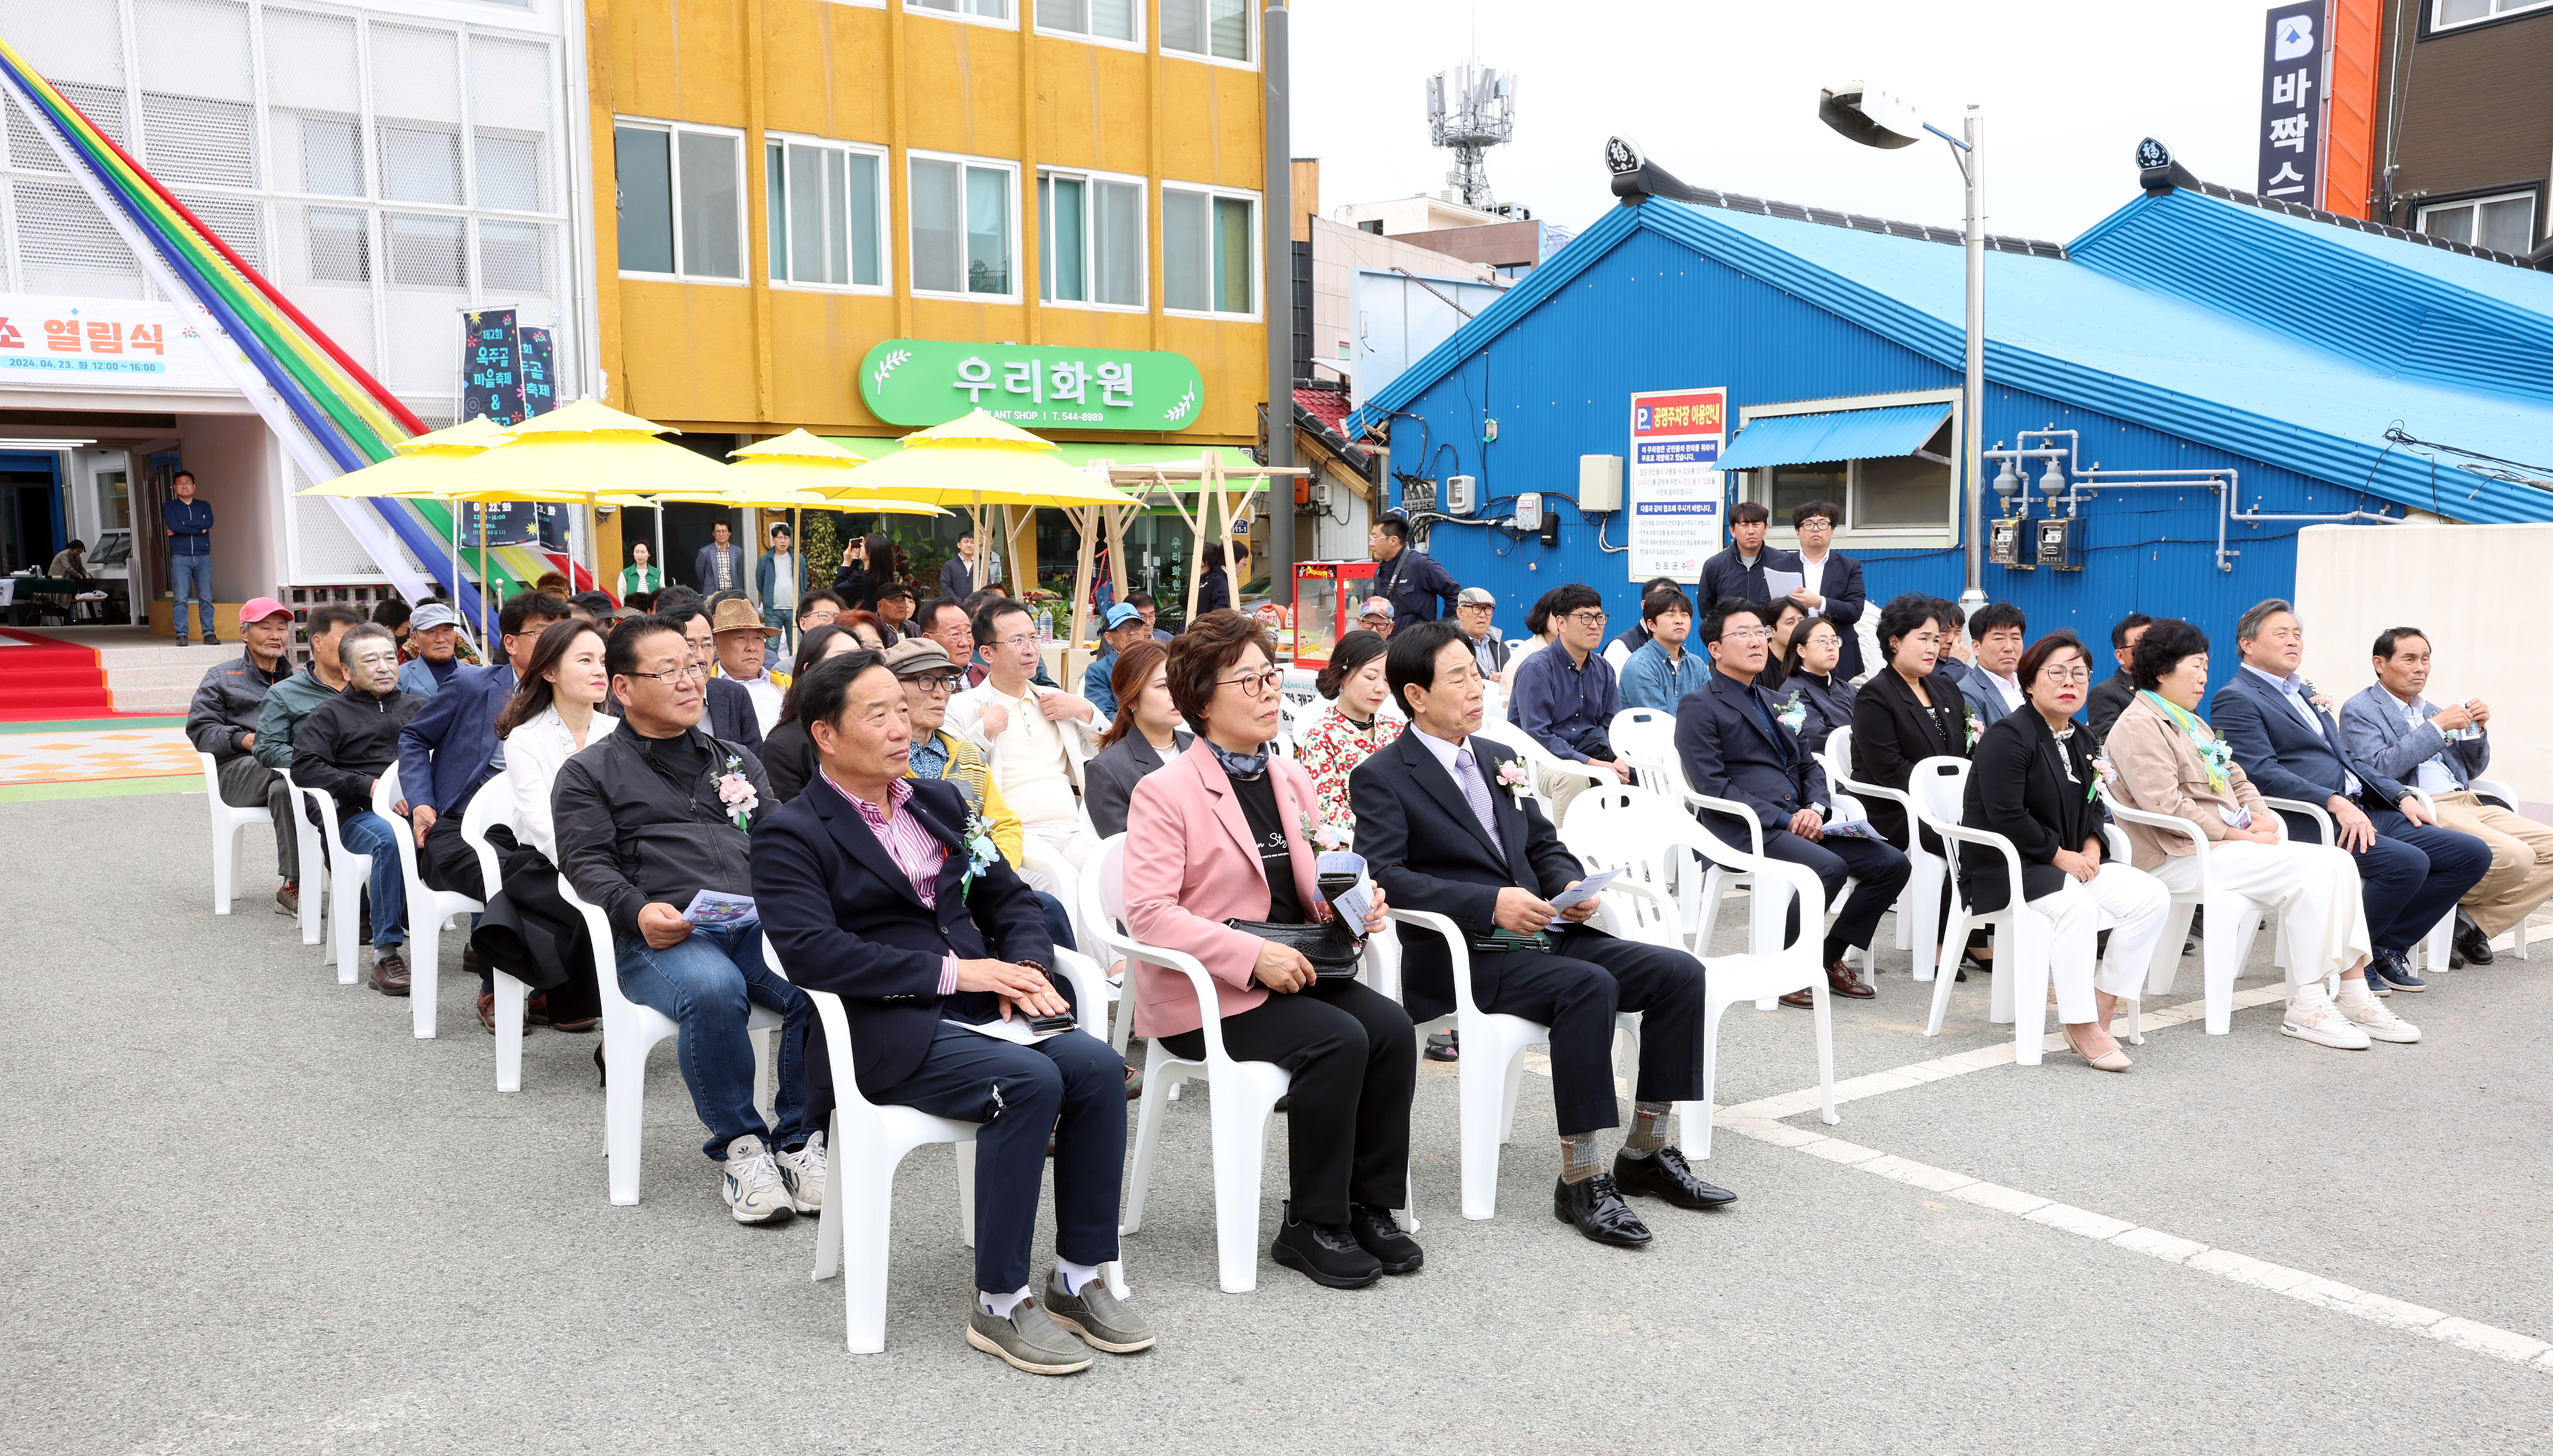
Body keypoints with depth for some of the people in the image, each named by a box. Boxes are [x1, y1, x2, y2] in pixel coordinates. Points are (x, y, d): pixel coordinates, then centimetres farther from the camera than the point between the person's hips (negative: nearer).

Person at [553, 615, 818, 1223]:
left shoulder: (737, 759, 28)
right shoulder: (590, 773, 15)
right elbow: (586, 863, 4)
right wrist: (637, 910, -17)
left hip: (758, 923, 3)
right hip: (661, 937, -3)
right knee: (713, 988, -38)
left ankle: (799, 1139, -12)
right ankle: (739, 1146, -18)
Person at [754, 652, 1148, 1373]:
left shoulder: (939, 802, 19)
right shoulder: (790, 835, -3)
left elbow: (1006, 895, 20)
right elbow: (812, 951, -17)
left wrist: (1024, 969, -2)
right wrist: (953, 971, -18)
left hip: (979, 1011, 6)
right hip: (884, 1031, -6)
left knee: (1097, 1065, -20)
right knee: (1030, 1081, -30)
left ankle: (1080, 1279, -8)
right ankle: (1000, 1305, -17)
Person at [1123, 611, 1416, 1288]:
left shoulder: (1291, 779, 14)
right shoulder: (1165, 792, -9)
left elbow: (1316, 888, 22)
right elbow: (1148, 913, -17)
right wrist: (1253, 955, -25)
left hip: (1291, 970, 7)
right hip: (1204, 990, -7)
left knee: (1391, 1026, -18)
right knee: (1339, 1040, -26)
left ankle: (1370, 1206, -4)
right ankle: (1311, 1226, -11)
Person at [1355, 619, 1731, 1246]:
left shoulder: (1498, 759, 20)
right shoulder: (1381, 777, -3)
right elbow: (1383, 874, -16)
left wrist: (1570, 885, 1)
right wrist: (1491, 903, -25)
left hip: (1540, 933, 8)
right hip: (1460, 958, -7)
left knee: (1679, 972, -9)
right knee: (1588, 986, -32)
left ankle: (1645, 1152, 2)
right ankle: (1580, 1179, -24)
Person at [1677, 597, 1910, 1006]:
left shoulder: (1771, 702, 26)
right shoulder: (1699, 706, -1)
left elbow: (1808, 765, 23)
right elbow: (1713, 786, -11)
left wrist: (1814, 808, -1)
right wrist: (1784, 820, -16)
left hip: (1798, 822, 8)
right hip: (1746, 830, -8)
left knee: (1892, 863, -6)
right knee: (1828, 866, -31)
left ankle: (1830, 958, 6)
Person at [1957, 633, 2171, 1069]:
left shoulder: (2081, 739, 15)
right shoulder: (2008, 735, -12)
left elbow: (2091, 805, 23)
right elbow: (2006, 817, -20)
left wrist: (2090, 846, 2)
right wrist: (2060, 855, -15)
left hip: (2070, 862, 9)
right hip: (2002, 866, -8)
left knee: (2152, 897, -10)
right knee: (2077, 904, -35)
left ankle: (2101, 1013, -9)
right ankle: (2081, 1026, -24)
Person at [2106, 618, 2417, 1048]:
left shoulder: (2193, 723, 24)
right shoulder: (2139, 726, -9)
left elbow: (2237, 779, 26)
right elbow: (2165, 805, -19)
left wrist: (2260, 816, 4)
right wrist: (2237, 835, -16)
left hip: (2226, 843, 9)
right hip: (2179, 858, -9)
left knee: (2338, 863, -8)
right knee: (2308, 870, -22)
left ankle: (2354, 996, -8)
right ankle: (2304, 1008, -18)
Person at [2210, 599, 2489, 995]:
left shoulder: (2303, 693, 26)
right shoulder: (2236, 700, -4)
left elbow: (2350, 757, 25)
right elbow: (2264, 773, -17)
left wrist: (2401, 795, 9)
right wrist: (2334, 802, -26)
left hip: (2366, 812, 10)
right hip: (2309, 823, -9)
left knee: (2473, 854, -1)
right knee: (2407, 863, -30)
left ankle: (2386, 947, 7)